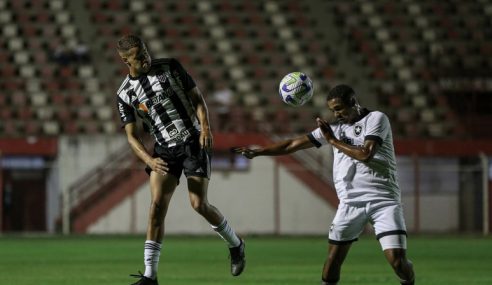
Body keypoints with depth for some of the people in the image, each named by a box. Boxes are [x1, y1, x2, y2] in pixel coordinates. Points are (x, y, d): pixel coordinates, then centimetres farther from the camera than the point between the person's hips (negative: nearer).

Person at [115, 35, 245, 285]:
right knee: (157, 205, -13)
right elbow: (131, 137, 0)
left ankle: (235, 245, 17)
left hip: (193, 142, -2)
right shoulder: (125, 94, 0)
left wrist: (205, 127, -14)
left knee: (199, 204, -11)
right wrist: (149, 160, -18)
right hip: (164, 150, 2)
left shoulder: (170, 67, -2)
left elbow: (197, 98, 3)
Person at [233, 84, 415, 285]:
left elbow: (365, 154, -16)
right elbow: (295, 144, 14)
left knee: (397, 260, -15)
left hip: (383, 199, -4)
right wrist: (257, 152, 10)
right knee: (333, 260, -1)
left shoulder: (376, 119, -2)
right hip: (351, 202, 4)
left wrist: (333, 140, -5)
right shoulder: (334, 127, 12)